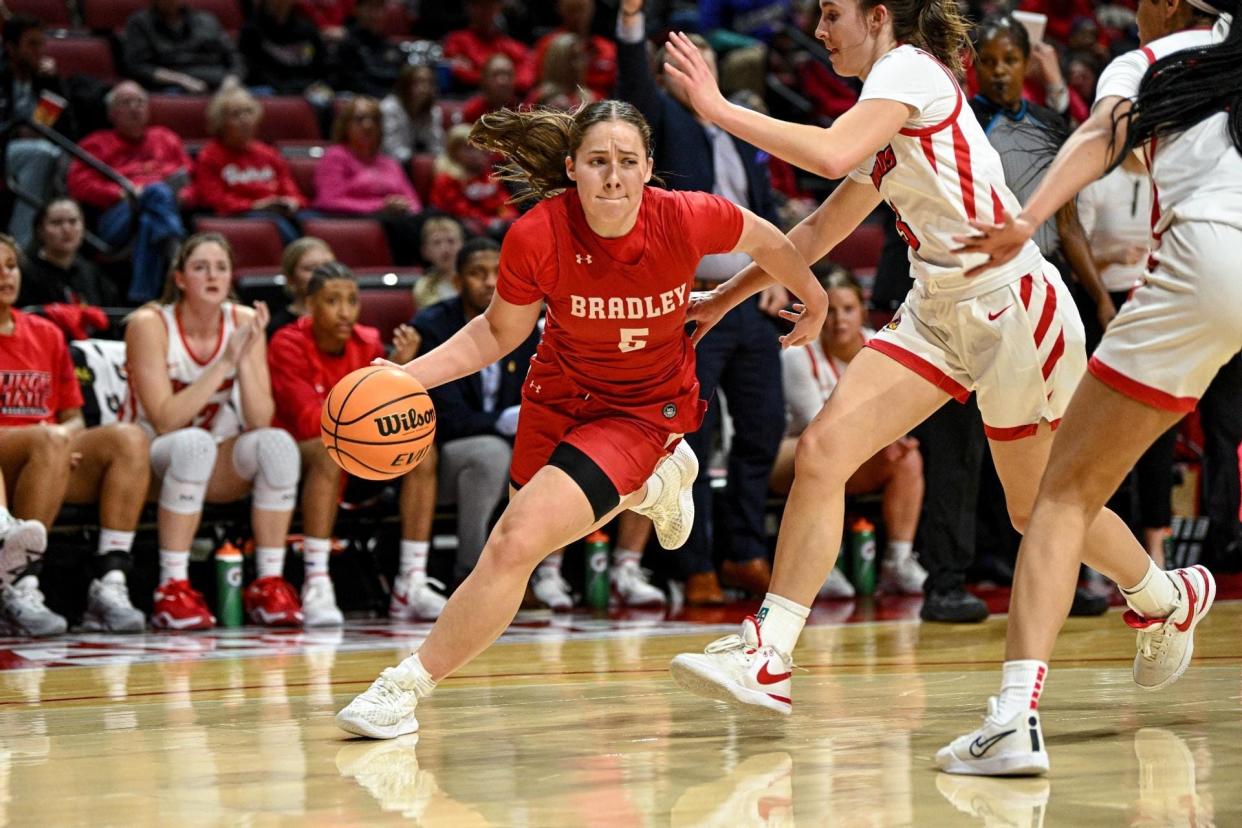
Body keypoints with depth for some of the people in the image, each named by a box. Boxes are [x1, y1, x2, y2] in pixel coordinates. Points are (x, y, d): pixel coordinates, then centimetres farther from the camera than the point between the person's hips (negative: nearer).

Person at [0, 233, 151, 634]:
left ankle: (109, 586, -28)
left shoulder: (46, 335, 20)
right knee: (51, 441, -36)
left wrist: (64, 433, -6)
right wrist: (51, 436, -17)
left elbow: (74, 418, 21)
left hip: (55, 465, 5)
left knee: (128, 437, -21)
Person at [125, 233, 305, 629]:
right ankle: (172, 589, -32)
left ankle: (269, 585, -19)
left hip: (216, 464, 4)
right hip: (149, 462, -4)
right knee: (193, 442, -37)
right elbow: (165, 421, -25)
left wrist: (244, 360, -27)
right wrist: (225, 363, -28)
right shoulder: (150, 324, -17)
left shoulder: (244, 322, -6)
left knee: (278, 443, -26)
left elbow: (260, 421, -13)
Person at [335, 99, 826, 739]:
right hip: (559, 392, 4)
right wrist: (406, 376, -21)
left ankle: (408, 685, -4)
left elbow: (765, 240, -4)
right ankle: (656, 480, 52)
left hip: (643, 408, -3)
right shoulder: (537, 238, -26)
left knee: (516, 543, -19)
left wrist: (814, 303, 14)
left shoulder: (685, 219, -28)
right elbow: (497, 333, -7)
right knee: (527, 534, 27)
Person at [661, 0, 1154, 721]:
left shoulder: (911, 66, -12)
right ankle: (769, 660, -12)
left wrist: (719, 108, -24)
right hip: (938, 311, 8)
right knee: (823, 450, -10)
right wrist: (724, 298, 24)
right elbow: (824, 230, 23)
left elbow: (832, 153, -30)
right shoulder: (890, 109, 15)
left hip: (1014, 305, -8)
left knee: (1037, 506, 8)